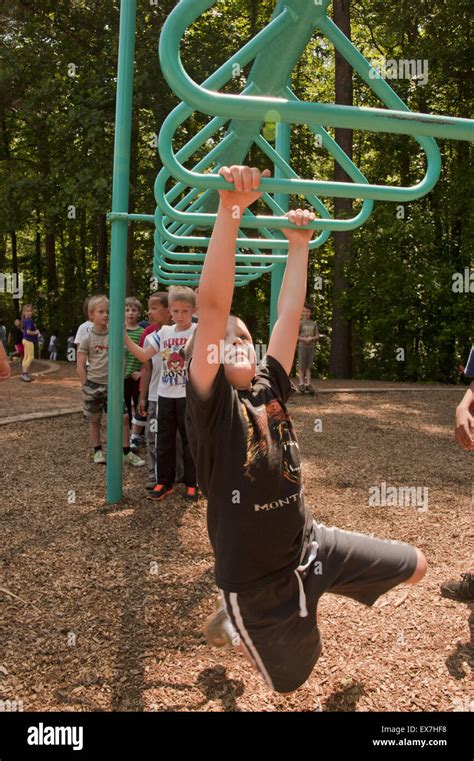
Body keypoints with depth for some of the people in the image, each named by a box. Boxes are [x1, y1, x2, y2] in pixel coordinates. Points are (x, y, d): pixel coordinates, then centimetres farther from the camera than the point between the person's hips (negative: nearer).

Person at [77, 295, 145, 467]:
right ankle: (97, 451, 26)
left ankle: (127, 453, 5)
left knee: (123, 417, -4)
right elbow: (80, 366, -3)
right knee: (94, 419, 9)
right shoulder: (87, 338, -5)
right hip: (93, 384, -2)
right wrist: (86, 387, -7)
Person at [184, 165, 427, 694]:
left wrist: (299, 243, 2)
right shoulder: (212, 406, -21)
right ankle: (234, 624, 40)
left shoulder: (268, 390, -4)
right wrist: (230, 210, -39)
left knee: (414, 567, 17)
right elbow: (213, 305, -33)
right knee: (288, 683, 12)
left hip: (311, 545, 6)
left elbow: (290, 311, 1)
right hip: (257, 578, -6)